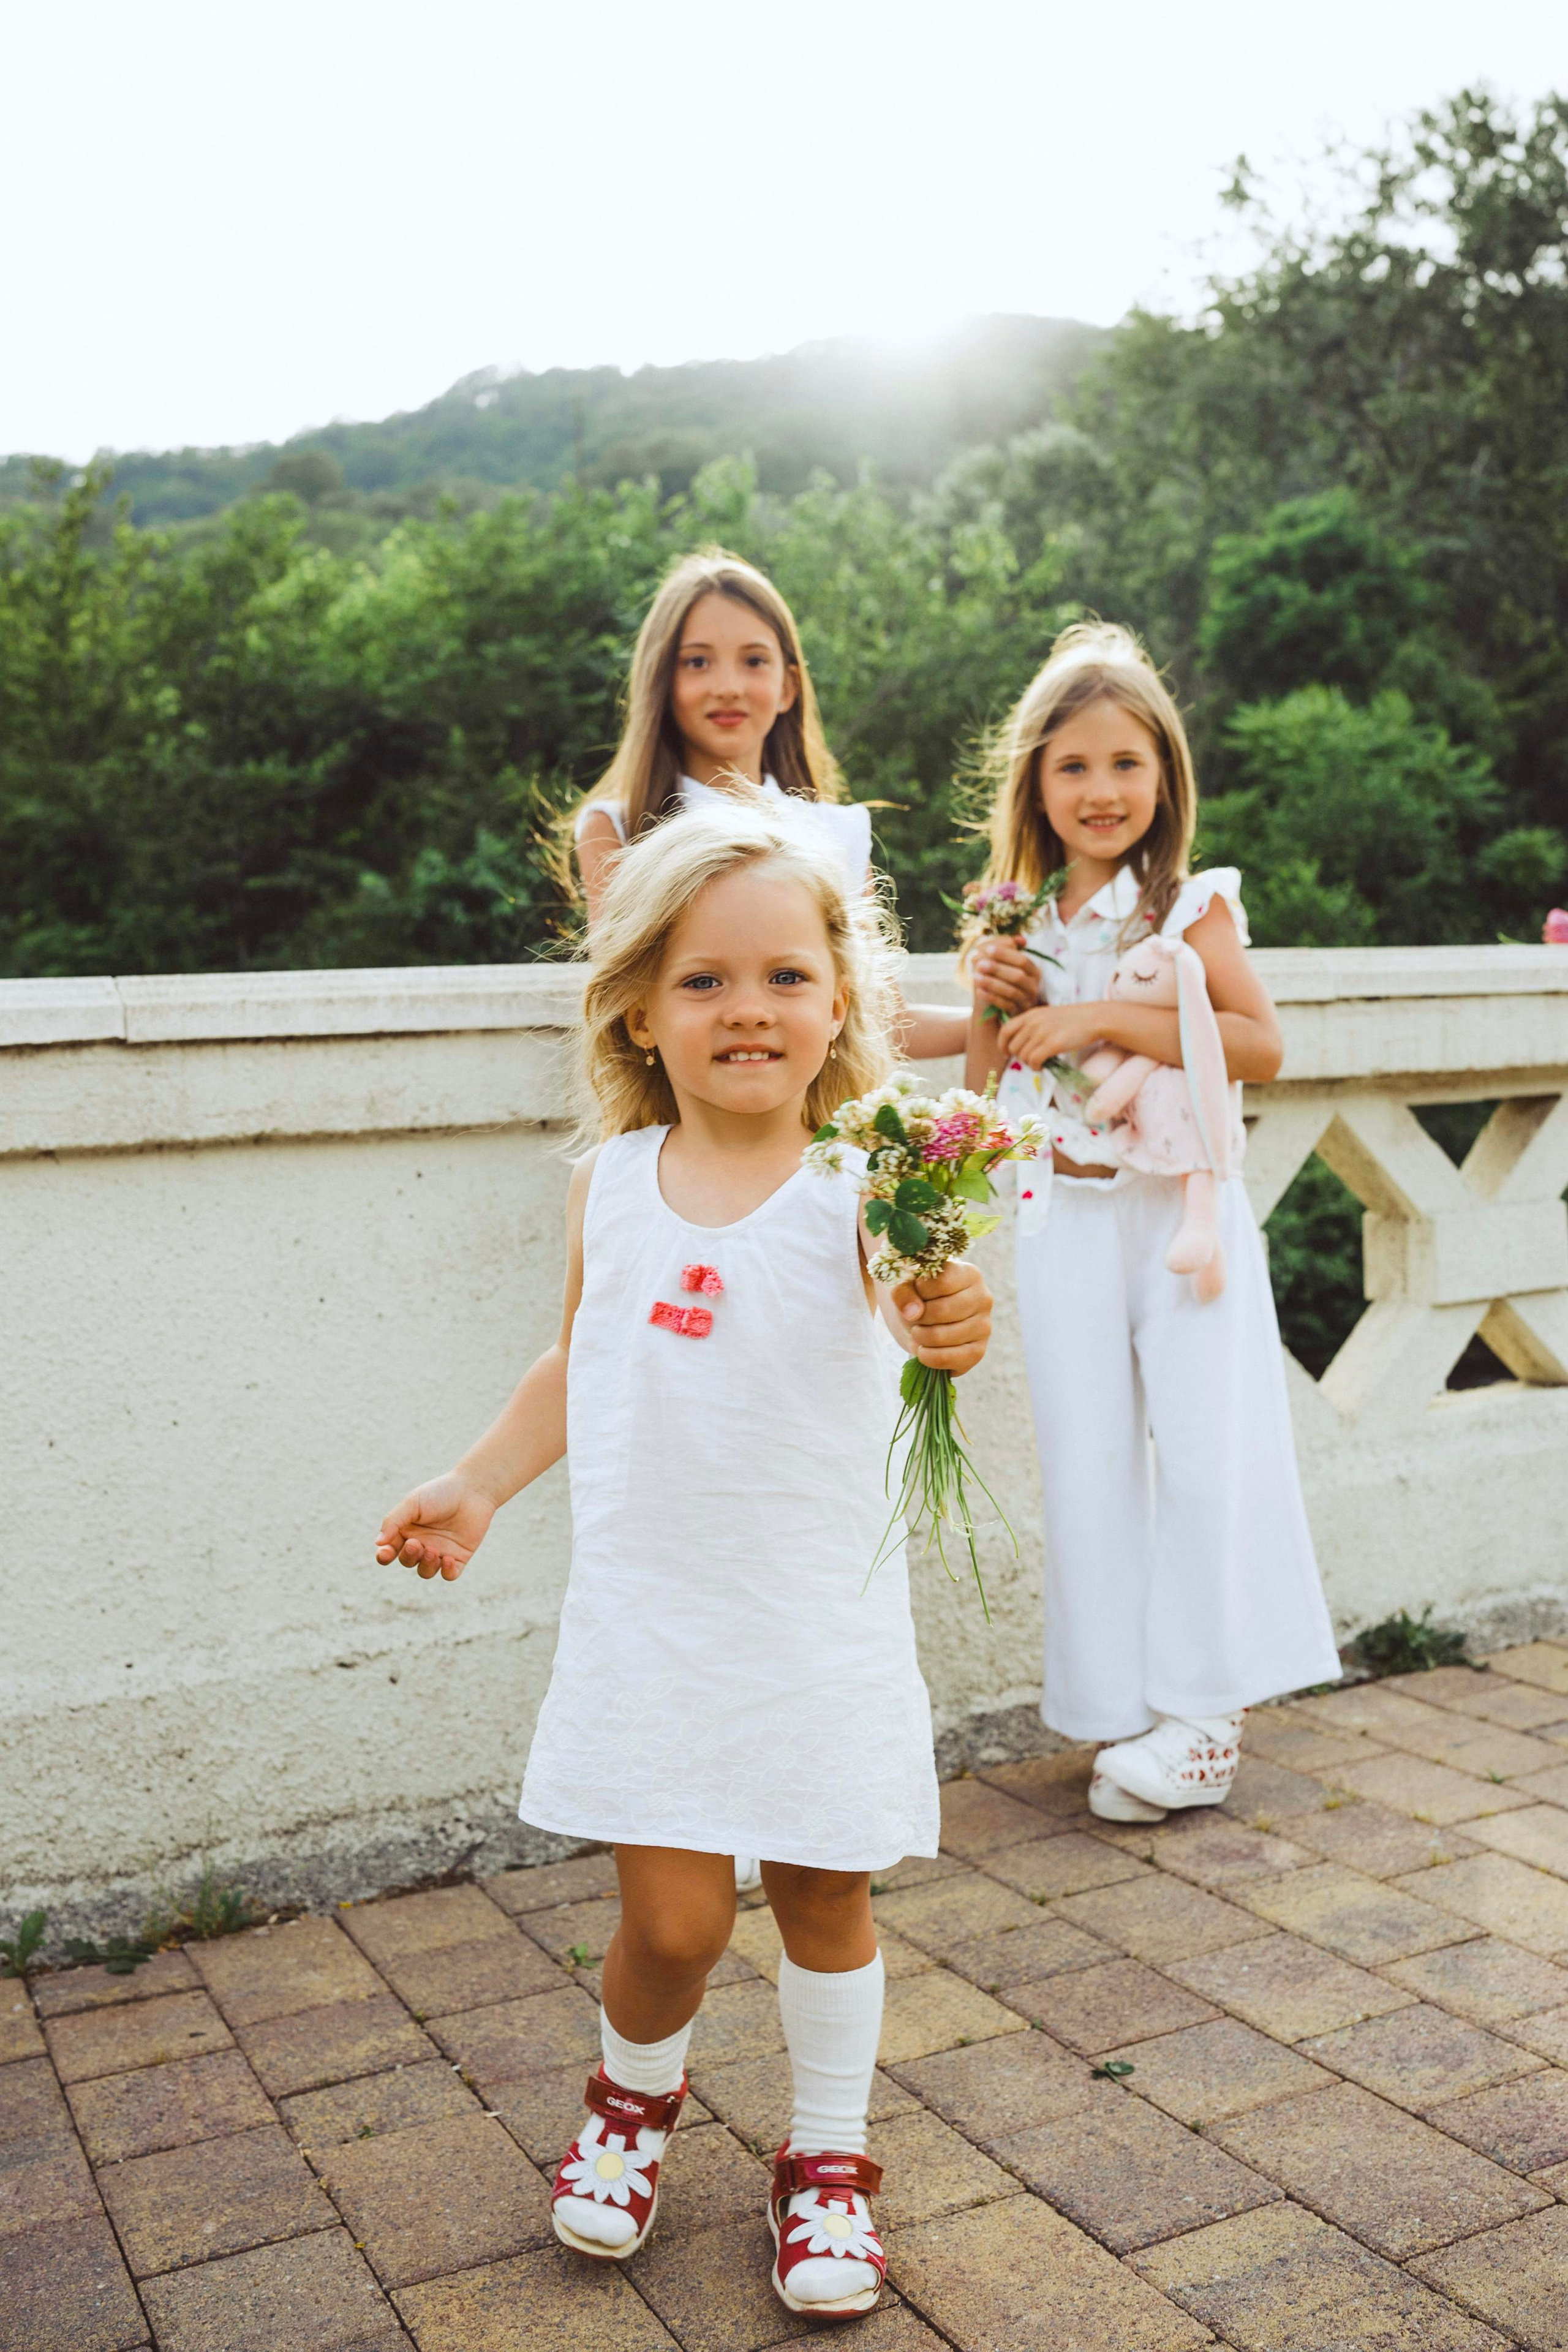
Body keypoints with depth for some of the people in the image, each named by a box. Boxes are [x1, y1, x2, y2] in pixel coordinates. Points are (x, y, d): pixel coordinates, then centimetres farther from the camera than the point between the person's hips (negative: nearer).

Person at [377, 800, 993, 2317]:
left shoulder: (859, 1191, -11)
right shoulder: (611, 1187, -1)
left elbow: (921, 1291, -30)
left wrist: (949, 1323, -52)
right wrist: (476, 1488, 13)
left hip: (820, 1623, -1)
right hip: (649, 1616, 2)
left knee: (823, 1898, 12)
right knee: (673, 1919, 2)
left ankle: (827, 2160, 38)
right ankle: (632, 2101, 36)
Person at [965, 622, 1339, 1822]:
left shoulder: (1191, 906, -3)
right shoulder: (1020, 924, 8)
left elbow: (1262, 1045, -18)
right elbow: (981, 1099, 11)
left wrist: (1105, 1016, -23)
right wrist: (993, 1004, -7)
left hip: (1185, 1211, -3)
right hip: (1065, 1220, 3)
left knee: (1208, 1449, -7)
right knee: (1089, 1465, 5)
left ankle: (1206, 1712, 8)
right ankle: (1127, 1712, 17)